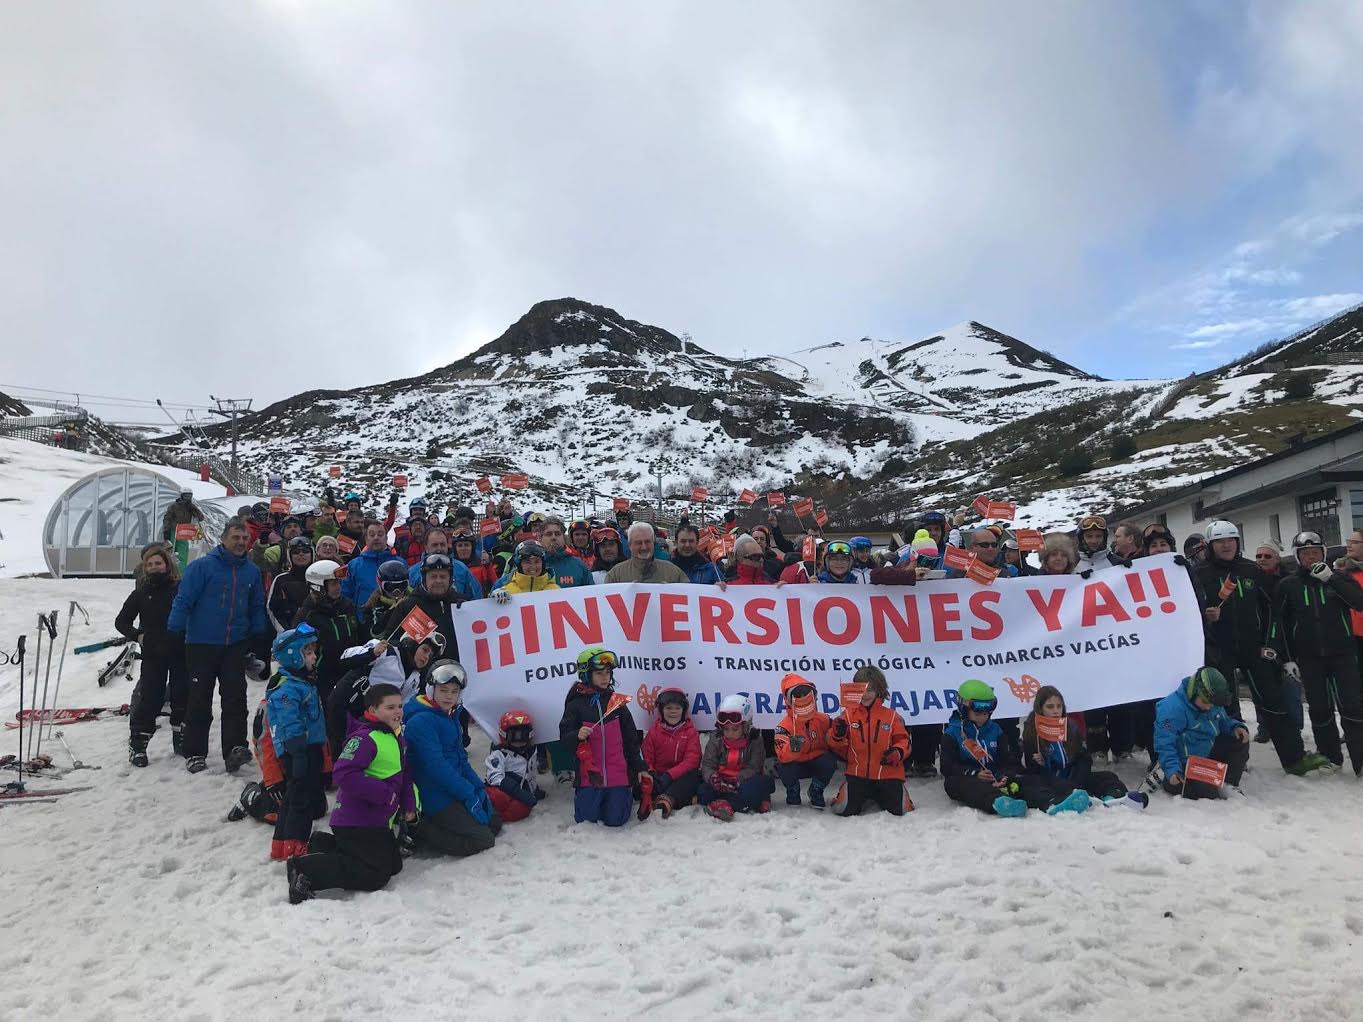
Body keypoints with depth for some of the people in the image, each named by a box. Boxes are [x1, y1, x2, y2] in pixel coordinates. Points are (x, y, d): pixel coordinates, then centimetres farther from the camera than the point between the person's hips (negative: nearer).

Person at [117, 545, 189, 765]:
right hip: (153, 655, 0)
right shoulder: (141, 593, 2)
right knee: (149, 699, -3)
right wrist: (137, 636, -2)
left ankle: (181, 741, 21)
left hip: (180, 653, 0)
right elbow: (121, 621, 12)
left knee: (182, 696, 6)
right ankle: (137, 746, 8)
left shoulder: (181, 588, -3)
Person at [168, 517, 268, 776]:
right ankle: (195, 753, 16)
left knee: (236, 697, -4)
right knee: (199, 700, 6)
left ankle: (234, 749, -4)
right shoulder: (202, 566, -8)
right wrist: (176, 631, -11)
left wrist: (259, 636, 10)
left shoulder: (252, 571, 7)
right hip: (202, 645, -3)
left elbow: (257, 607, 16)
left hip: (236, 645, 3)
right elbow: (183, 600, -8)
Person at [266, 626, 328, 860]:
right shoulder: (288, 688, -19)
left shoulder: (300, 683, 15)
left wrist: (316, 754, 30)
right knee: (302, 797, -5)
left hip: (310, 749, 11)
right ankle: (294, 847, 1)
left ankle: (282, 844, 26)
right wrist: (298, 755, -26)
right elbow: (290, 726, -24)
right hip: (300, 752, -11)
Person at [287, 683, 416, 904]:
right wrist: (385, 794, -26)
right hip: (356, 821, -10)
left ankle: (326, 846, 23)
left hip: (378, 822, 10)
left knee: (392, 864, 20)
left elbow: (405, 776, 19)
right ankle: (306, 870, -9)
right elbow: (343, 774, -30)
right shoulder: (365, 738, -20)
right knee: (375, 875, -13)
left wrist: (409, 805, 4)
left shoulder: (398, 739, 11)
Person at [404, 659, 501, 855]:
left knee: (494, 823, 12)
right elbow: (436, 765, -24)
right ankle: (420, 830, -5)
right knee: (483, 839, -13)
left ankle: (432, 823, 12)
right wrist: (468, 794, -21)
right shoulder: (422, 721, -19)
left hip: (454, 790, 10)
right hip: (435, 797, -10)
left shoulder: (450, 717, 12)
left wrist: (479, 788, 3)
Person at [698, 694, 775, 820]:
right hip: (722, 784, 1)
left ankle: (723, 804, -41)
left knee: (767, 782, -31)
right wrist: (713, 778, -29)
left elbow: (753, 768, -12)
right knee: (703, 791, -29)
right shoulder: (715, 740, 2)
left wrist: (737, 781, -31)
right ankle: (756, 804, -36)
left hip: (744, 782, -1)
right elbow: (707, 765, -5)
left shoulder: (755, 741, -3)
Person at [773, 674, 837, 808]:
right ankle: (793, 791, 4)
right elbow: (782, 756, -30)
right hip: (795, 766, -2)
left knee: (830, 761, -29)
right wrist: (792, 748, -51)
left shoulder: (823, 720, -7)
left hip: (817, 764, 2)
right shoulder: (785, 726, -19)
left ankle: (816, 791, 2)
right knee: (784, 769, -34)